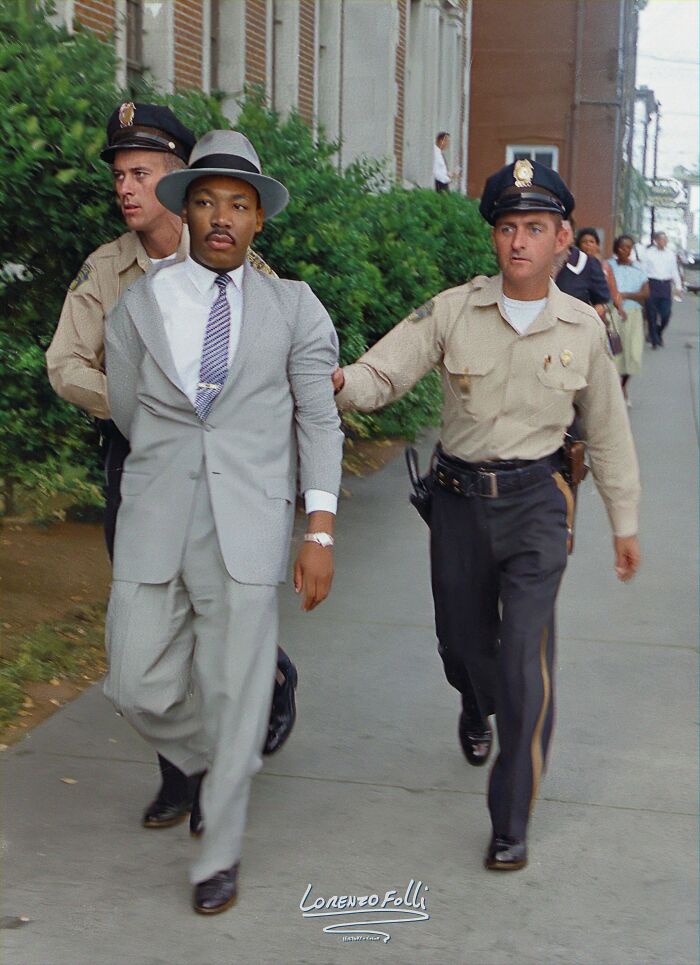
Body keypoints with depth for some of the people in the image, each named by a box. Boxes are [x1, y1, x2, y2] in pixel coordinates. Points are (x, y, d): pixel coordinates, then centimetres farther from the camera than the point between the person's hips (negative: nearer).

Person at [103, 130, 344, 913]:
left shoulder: (294, 309, 5)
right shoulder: (138, 306, 6)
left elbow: (319, 423, 5)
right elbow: (126, 413, 16)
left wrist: (320, 533, -1)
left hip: (248, 526, -1)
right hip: (154, 524, 2)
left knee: (234, 694, 2)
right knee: (138, 687, 2)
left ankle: (219, 855, 20)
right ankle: (211, 765, 35)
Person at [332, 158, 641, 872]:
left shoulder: (583, 329, 0)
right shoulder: (453, 311, -3)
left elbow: (607, 431, 10)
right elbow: (381, 376, -8)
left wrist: (624, 523, 15)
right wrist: (338, 381, -32)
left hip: (535, 500, -1)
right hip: (458, 498, 1)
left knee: (526, 659, -12)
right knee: (464, 642, 15)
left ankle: (511, 822, 0)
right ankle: (487, 710, 54)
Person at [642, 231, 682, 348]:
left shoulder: (670, 254, 10)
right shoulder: (648, 253, 1)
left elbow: (674, 271, 15)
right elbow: (643, 270, 1)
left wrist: (678, 286, 11)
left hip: (666, 285, 2)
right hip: (652, 284, -2)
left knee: (666, 314, -2)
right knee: (652, 314, -1)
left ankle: (659, 334, 24)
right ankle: (655, 340, 7)